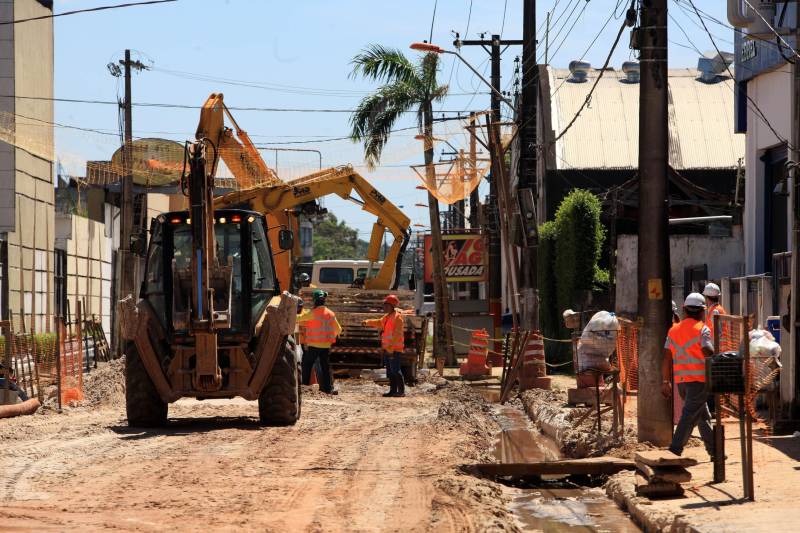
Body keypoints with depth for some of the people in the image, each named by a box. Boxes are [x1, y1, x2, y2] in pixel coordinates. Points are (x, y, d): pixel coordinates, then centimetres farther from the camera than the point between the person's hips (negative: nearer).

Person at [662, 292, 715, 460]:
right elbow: (708, 353, -18)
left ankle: (714, 450, 20)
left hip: (681, 380, 6)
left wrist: (666, 382, 13)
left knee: (703, 415, 16)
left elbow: (667, 358, 10)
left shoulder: (674, 330, 12)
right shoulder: (702, 329, -6)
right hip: (699, 379, -6)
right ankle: (675, 450, -14)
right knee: (689, 415, -6)